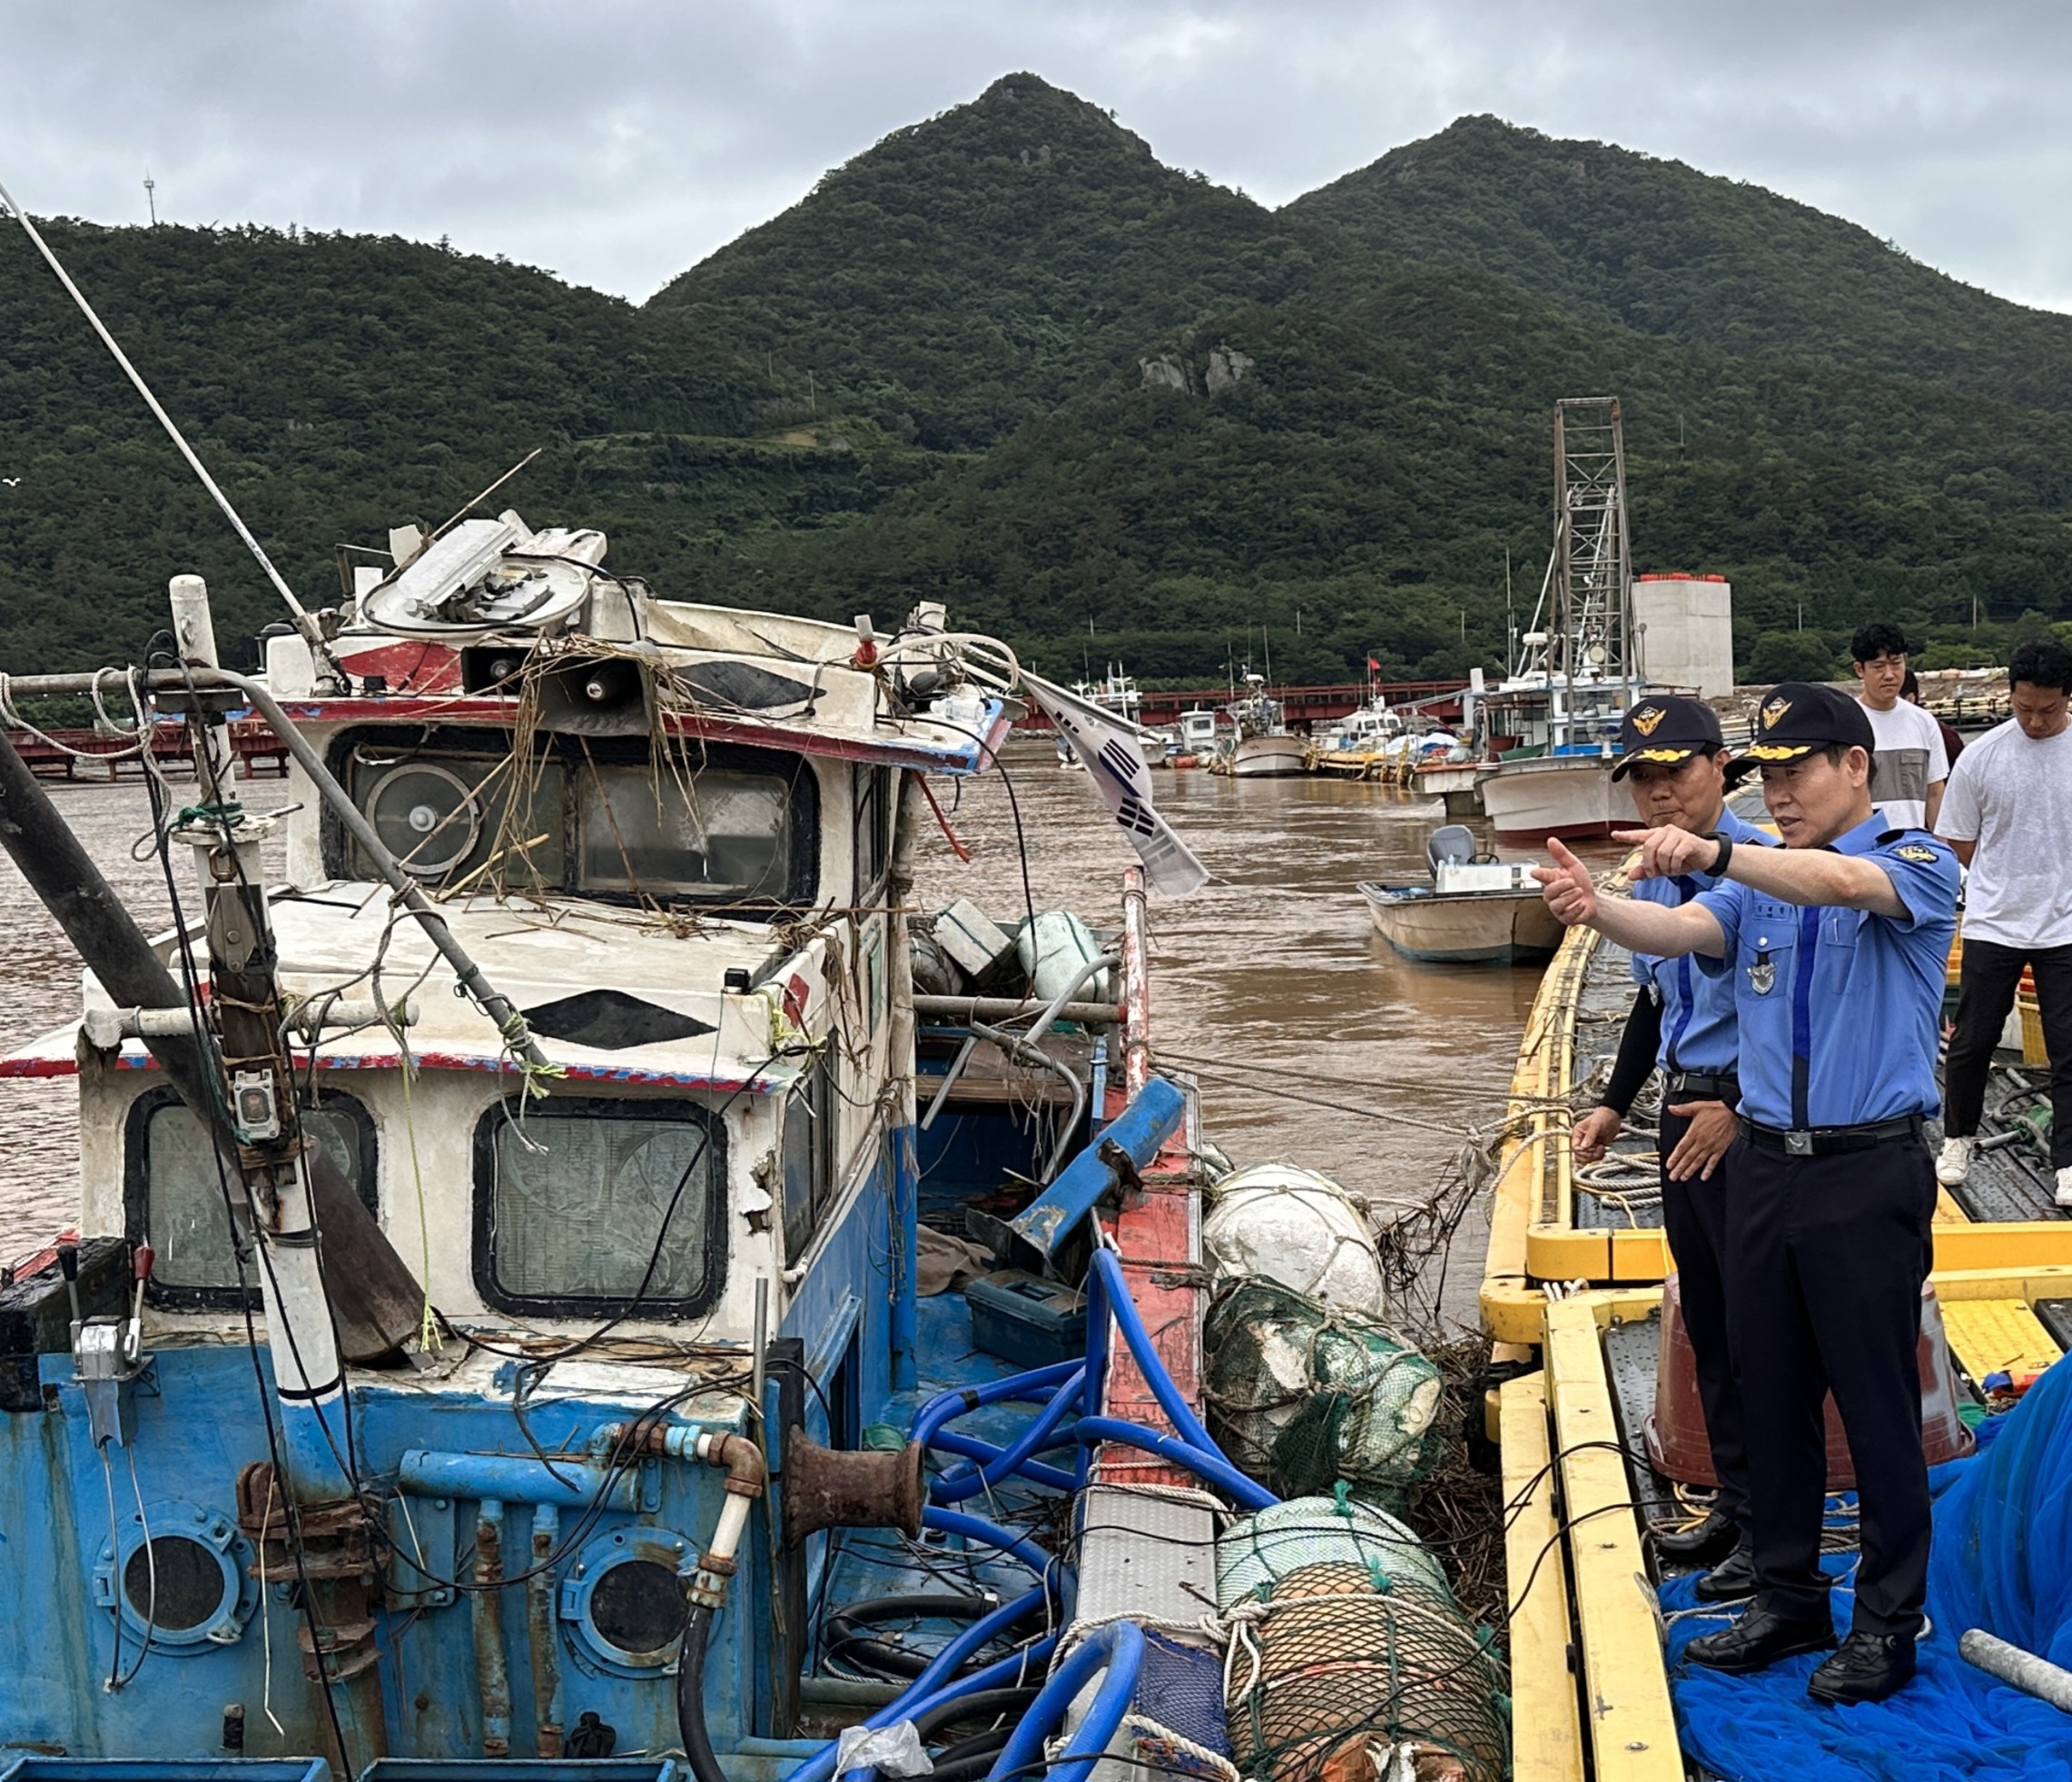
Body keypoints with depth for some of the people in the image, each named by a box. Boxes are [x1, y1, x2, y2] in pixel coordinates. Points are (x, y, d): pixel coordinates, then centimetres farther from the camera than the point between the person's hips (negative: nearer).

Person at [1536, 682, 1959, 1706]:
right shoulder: (1756, 885, 13)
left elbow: (1844, 882, -28)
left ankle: (1888, 1621, 15)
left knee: (1877, 1401, 2)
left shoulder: (1918, 865, -5)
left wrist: (1715, 853, -43)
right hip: (1762, 1163, 6)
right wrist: (1596, 909, -28)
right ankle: (1788, 1598, 26)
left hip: (1870, 1172, -6)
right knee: (1770, 1391, 12)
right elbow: (1682, 931, -6)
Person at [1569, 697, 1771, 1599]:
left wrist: (1736, 1108, -20)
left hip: (1750, 1116, -9)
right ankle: (1734, 1502, 30)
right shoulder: (1652, 877, 11)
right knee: (1706, 1319, 16)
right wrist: (1613, 1105, 20)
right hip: (1683, 1110, 9)